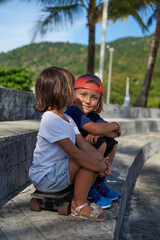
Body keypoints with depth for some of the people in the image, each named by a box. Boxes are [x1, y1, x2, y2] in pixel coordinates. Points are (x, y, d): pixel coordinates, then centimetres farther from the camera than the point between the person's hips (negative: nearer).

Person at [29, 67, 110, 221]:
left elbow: (84, 145, 3)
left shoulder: (67, 119, 10)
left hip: (58, 170, 10)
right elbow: (74, 153, -27)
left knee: (95, 159, 1)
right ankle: (79, 206, -9)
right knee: (88, 162, -22)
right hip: (45, 178, -10)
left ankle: (79, 198, 5)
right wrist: (100, 166, -21)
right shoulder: (51, 120, -24)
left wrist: (101, 159, -12)